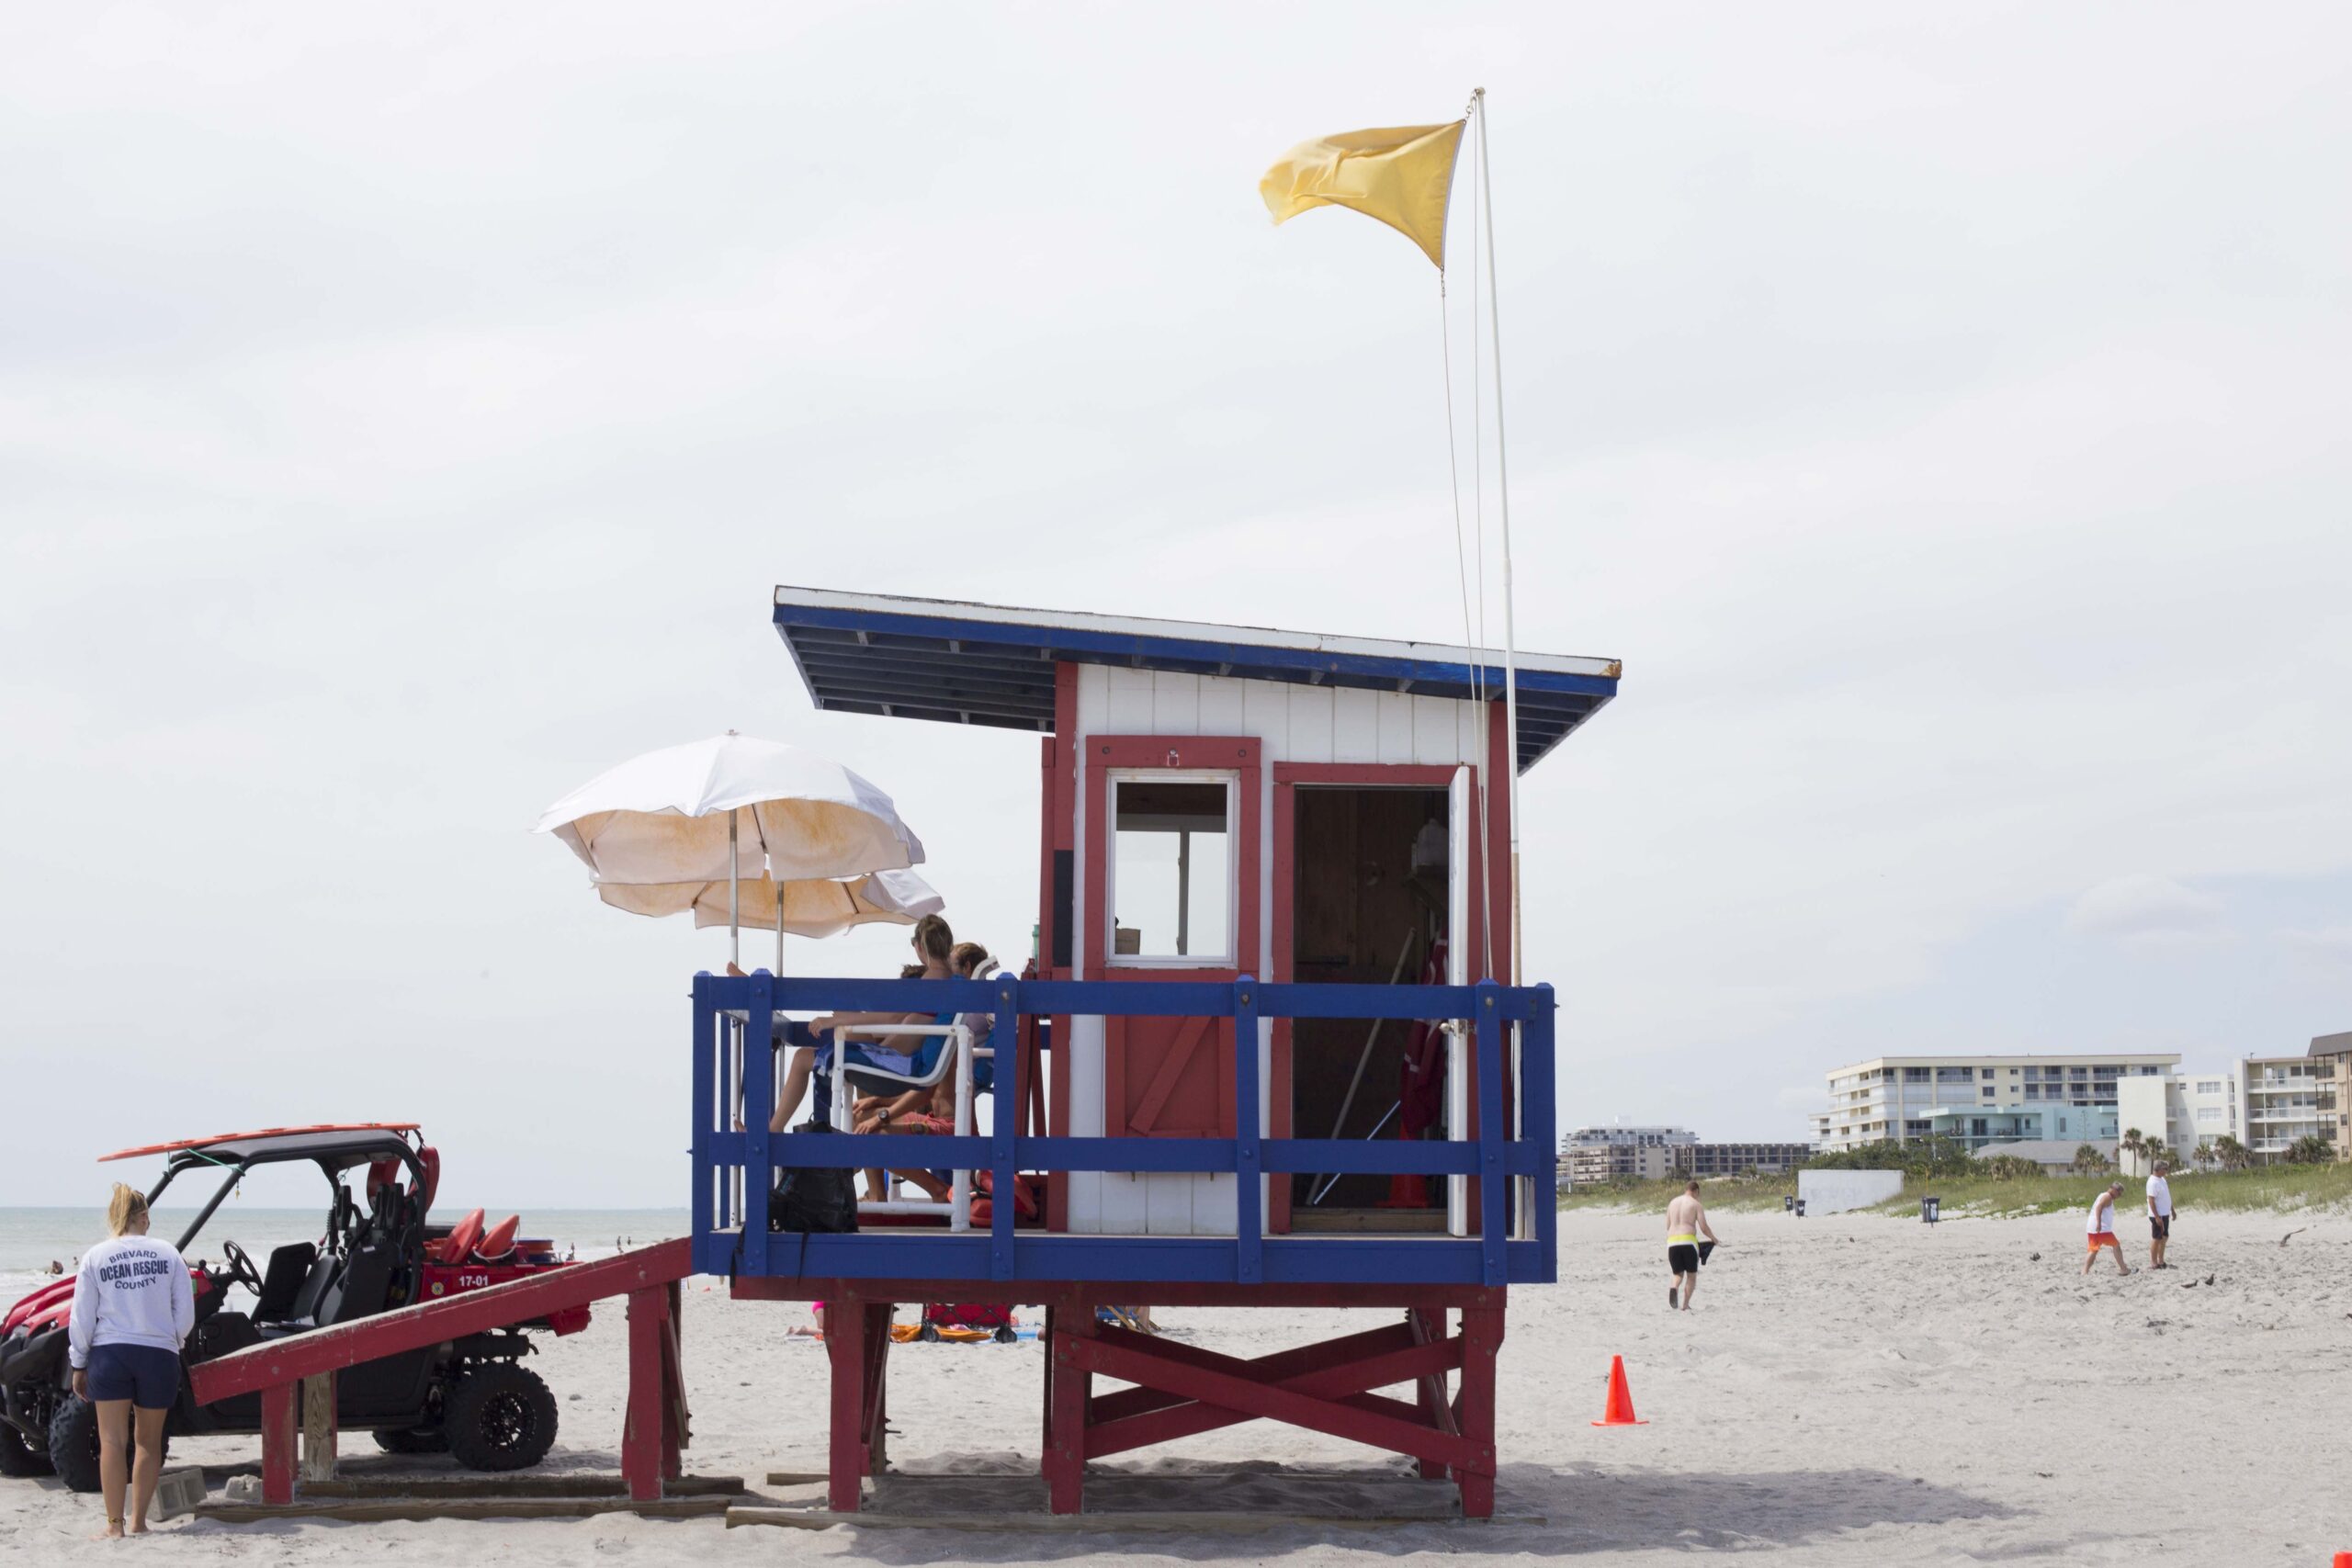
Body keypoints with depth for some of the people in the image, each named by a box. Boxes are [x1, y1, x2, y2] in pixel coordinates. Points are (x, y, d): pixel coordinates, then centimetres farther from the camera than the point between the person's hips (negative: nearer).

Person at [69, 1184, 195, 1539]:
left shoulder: (95, 1257, -2)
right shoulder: (168, 1254, 0)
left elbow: (82, 1320, 0)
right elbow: (186, 1316, 1)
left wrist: (78, 1365, 10)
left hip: (110, 1353, -1)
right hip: (159, 1356, 1)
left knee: (112, 1441, 3)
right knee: (149, 1442, 13)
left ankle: (115, 1524, -1)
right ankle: (139, 1522, 12)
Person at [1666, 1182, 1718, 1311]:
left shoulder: (1672, 1203, 15)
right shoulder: (1696, 1204, 1)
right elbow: (1704, 1228, -2)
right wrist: (1714, 1240, 15)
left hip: (1672, 1242, 4)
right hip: (1688, 1241, -4)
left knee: (1678, 1274, 14)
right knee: (1692, 1275, 10)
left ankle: (1673, 1288, -20)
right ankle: (1685, 1305, 0)